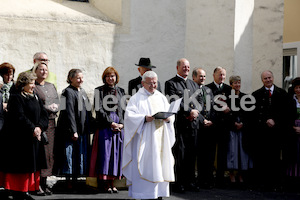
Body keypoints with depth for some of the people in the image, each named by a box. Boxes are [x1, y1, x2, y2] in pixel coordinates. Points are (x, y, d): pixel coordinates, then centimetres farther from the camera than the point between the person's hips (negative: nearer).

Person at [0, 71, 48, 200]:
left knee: (31, 165, 7)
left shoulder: (36, 98, 15)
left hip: (34, 138, 7)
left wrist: (39, 127, -9)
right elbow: (19, 117, -17)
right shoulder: (15, 98, -7)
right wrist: (32, 129, -19)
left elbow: (44, 114, 9)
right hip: (19, 139, -7)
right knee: (19, 165, -4)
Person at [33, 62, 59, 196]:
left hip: (51, 122, 6)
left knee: (50, 153, 5)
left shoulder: (51, 86, 19)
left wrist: (53, 107, -4)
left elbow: (57, 103, 17)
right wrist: (48, 108, -10)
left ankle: (44, 183, 12)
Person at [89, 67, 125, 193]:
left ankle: (111, 182, 6)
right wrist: (111, 123, -11)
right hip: (104, 127, -4)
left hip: (119, 127, 4)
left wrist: (122, 124, -3)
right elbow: (99, 109, -5)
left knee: (116, 153, 2)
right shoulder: (99, 91, 4)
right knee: (105, 153, -8)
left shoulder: (121, 91, 15)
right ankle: (103, 183, -5)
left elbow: (125, 109, 13)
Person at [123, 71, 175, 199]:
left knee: (160, 167, 3)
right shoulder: (136, 98, 2)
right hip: (144, 140, -5)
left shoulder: (161, 98, 17)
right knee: (145, 167, -9)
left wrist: (168, 118, -9)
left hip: (161, 138, 5)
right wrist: (145, 118, -22)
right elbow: (129, 116, -8)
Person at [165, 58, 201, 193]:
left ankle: (190, 182, 13)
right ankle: (178, 183, 0)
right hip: (179, 123, -5)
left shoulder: (194, 84, 21)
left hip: (193, 123, 5)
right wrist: (189, 112, -14)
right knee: (179, 154, -4)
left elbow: (199, 102, 16)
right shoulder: (171, 84, 1)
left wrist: (195, 112, -4)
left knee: (191, 154, 6)